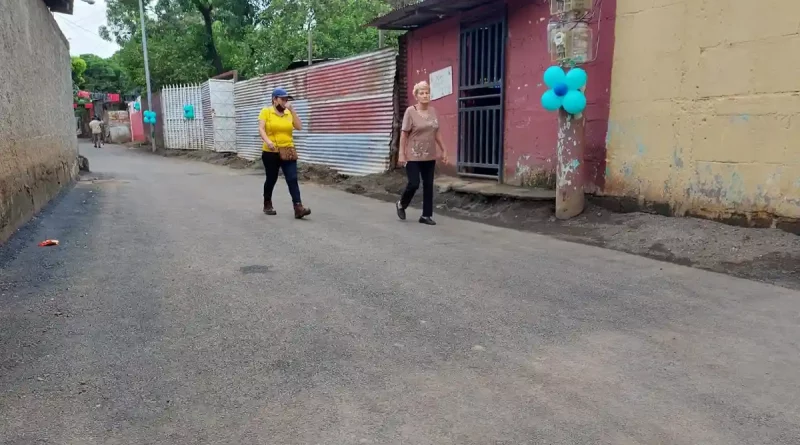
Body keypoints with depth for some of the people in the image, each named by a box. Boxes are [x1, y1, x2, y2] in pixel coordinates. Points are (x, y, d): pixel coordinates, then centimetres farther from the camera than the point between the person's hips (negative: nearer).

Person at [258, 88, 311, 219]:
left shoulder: (289, 113, 8)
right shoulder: (266, 112, -1)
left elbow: (299, 127, -2)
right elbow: (261, 129, -11)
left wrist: (291, 110, -7)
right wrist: (267, 141, -28)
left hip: (288, 152, 3)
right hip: (271, 153, -2)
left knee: (292, 179, -8)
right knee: (271, 179, 11)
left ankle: (298, 208, -14)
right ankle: (267, 205, 29)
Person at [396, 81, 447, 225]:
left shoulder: (433, 111, 7)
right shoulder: (410, 111, -8)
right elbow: (404, 134, -8)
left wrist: (443, 150, 14)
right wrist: (401, 154, -13)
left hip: (430, 156, 5)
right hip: (413, 156, -5)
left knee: (428, 185, 6)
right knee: (414, 184, -4)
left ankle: (426, 215, 15)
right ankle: (401, 204, 25)